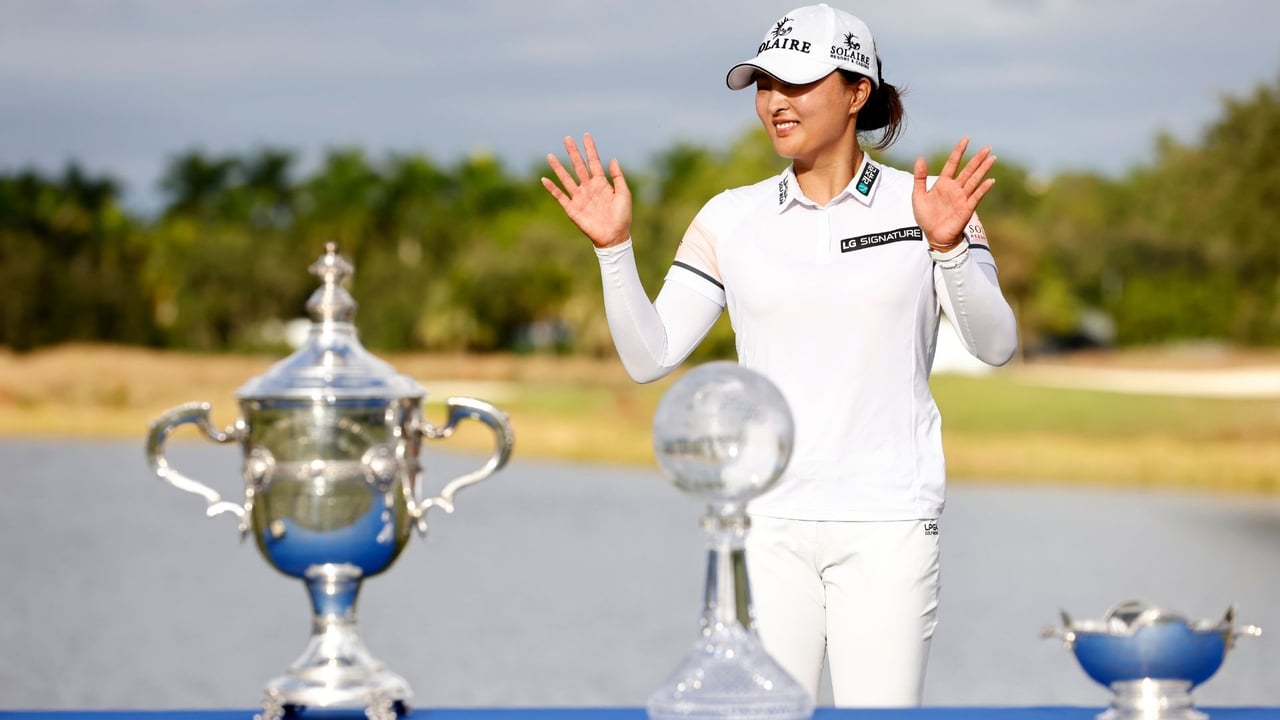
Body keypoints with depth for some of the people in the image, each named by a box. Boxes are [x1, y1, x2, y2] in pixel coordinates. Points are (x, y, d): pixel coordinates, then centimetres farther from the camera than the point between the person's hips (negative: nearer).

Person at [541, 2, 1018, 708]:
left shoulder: (924, 202, 1)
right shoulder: (731, 218, 8)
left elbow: (995, 345, -9)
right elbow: (648, 357, 5)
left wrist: (949, 246, -25)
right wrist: (614, 248, -8)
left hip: (886, 524, -2)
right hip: (765, 524, 2)